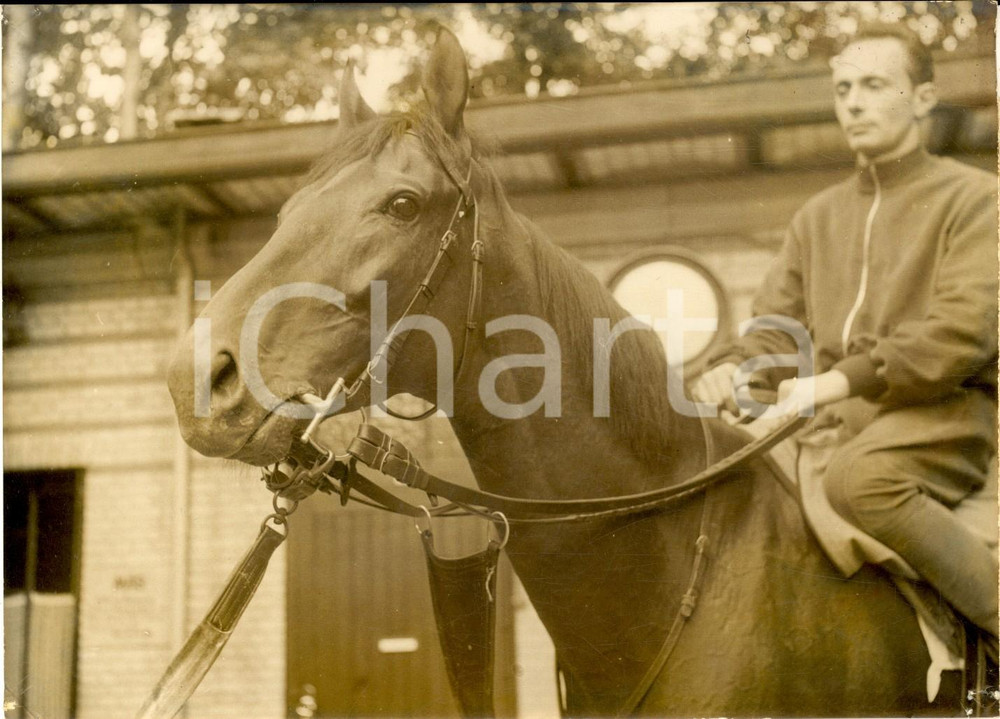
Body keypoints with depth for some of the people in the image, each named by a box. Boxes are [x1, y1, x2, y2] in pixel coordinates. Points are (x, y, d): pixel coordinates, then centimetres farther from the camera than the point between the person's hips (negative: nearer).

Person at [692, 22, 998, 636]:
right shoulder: (818, 217, 20)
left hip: (942, 410, -6)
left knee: (858, 477, -37)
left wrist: (846, 378, -22)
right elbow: (777, 328, 16)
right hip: (835, 418, 6)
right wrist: (734, 367, -8)